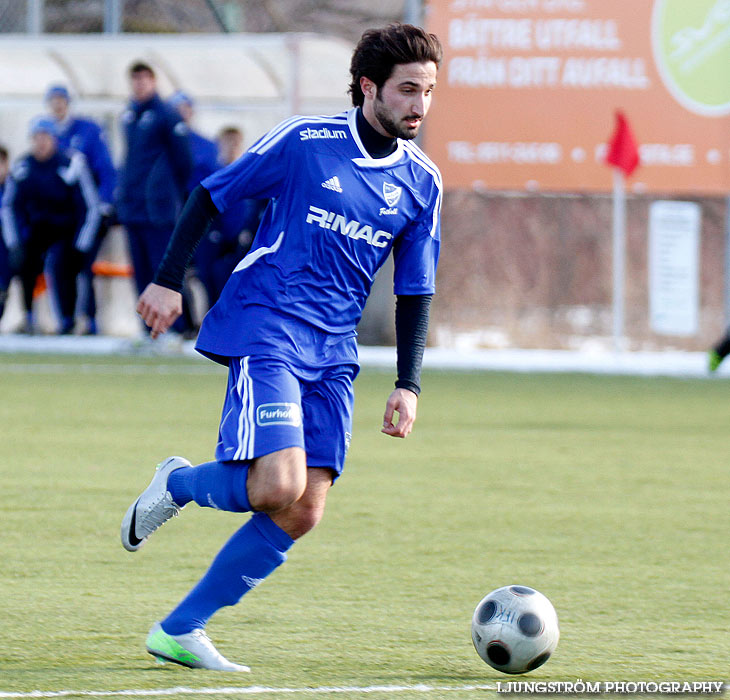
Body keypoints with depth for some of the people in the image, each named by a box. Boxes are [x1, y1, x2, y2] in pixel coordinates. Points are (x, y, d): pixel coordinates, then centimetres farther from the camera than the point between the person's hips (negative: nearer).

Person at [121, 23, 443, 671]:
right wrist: (169, 279, -2)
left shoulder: (422, 182, 7)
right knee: (278, 485, -22)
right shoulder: (304, 140, -7)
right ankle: (178, 484, 11)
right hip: (265, 331, -5)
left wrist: (408, 384, 5)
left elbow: (415, 291, 13)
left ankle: (180, 631, 6)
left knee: (303, 514, -4)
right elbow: (211, 195, 3)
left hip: (332, 353, 6)